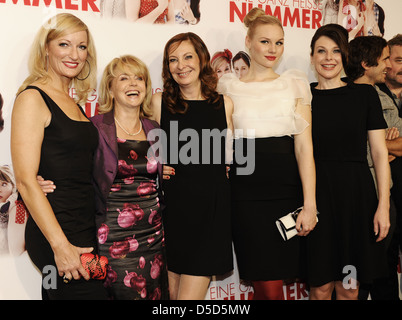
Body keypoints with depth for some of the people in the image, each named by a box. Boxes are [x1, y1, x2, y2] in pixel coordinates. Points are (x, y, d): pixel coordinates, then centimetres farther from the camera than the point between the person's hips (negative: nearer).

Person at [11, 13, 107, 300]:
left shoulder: (73, 102, 16)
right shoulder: (33, 98, -9)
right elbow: (26, 179, -16)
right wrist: (60, 245, -19)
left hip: (84, 231, 8)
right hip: (56, 232, -8)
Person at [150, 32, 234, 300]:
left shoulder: (224, 104, 7)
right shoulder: (159, 102, 3)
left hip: (211, 209, 0)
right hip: (172, 207, 0)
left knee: (190, 296, -2)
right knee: (171, 293, 9)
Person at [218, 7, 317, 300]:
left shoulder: (294, 83, 9)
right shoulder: (229, 86, 10)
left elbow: (304, 146, 1)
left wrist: (310, 204, -6)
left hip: (286, 189, 0)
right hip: (245, 191, 0)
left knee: (273, 279, 2)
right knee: (266, 283, -1)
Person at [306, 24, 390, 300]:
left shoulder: (365, 94, 4)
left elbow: (380, 153, 3)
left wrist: (383, 205, -4)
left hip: (356, 194, 1)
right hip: (317, 196, 0)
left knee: (349, 288, 7)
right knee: (321, 287, 4)